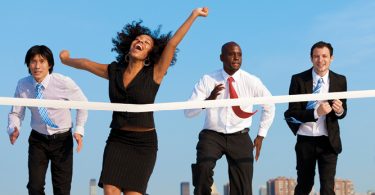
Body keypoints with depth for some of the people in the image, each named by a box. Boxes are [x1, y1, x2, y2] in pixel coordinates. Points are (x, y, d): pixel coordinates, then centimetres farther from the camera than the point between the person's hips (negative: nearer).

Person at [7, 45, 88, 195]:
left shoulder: (64, 83, -19)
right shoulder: (23, 85, -11)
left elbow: (82, 103, -2)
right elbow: (16, 113, -1)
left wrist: (79, 130, -10)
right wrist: (13, 129, -21)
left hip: (62, 139, -2)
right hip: (38, 139, 2)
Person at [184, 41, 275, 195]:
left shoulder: (251, 81, -3)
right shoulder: (207, 80, -7)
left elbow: (269, 105, 13)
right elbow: (188, 112, -13)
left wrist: (261, 135, 10)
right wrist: (208, 100, -31)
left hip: (240, 138, 2)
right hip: (212, 135, -2)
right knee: (203, 168, -32)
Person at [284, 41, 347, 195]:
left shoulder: (340, 81, -1)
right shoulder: (299, 80, -7)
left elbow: (343, 112, 9)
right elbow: (292, 113, -10)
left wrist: (340, 110, -16)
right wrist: (316, 113, -25)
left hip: (328, 141, 0)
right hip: (305, 141, 0)